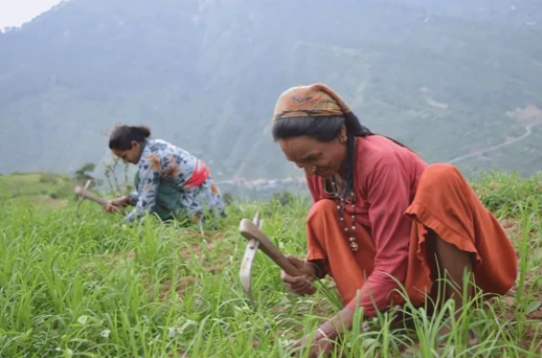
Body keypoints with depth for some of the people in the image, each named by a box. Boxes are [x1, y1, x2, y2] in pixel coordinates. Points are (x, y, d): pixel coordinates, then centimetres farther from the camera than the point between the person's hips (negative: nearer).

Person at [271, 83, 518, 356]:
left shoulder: (381, 161, -28)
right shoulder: (320, 171, -7)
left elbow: (392, 264, -31)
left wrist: (332, 329, -37)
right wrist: (312, 268, -23)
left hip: (444, 255, -6)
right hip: (405, 273, 6)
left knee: (441, 177, -32)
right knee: (323, 214, -12)